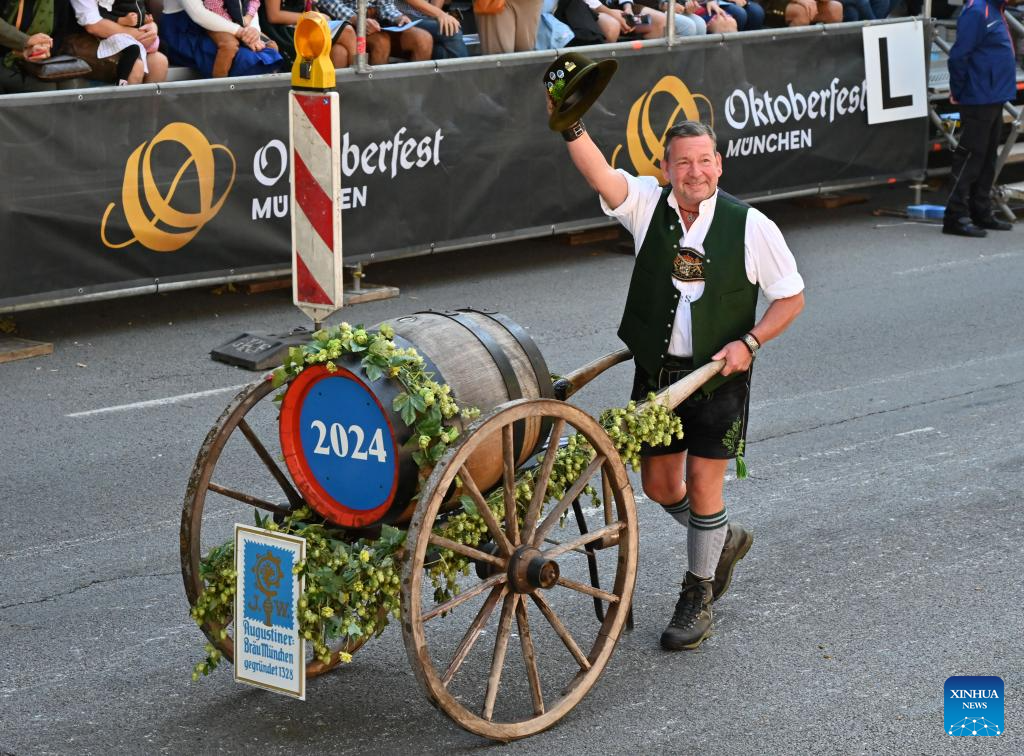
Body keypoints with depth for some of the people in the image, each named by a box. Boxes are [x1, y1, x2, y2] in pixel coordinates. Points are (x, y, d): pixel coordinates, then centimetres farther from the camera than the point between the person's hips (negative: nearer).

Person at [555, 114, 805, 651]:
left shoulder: (750, 226, -9)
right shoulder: (648, 205, -4)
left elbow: (791, 297, 0)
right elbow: (599, 175, -23)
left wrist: (749, 342, -15)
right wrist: (571, 126, -41)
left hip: (718, 377, -3)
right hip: (656, 371, 3)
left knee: (702, 483, 0)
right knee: (658, 483, 11)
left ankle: (698, 595, 19)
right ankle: (723, 540, 41)